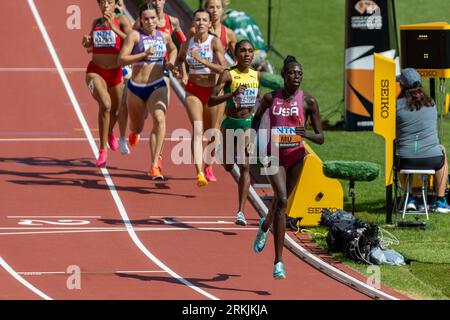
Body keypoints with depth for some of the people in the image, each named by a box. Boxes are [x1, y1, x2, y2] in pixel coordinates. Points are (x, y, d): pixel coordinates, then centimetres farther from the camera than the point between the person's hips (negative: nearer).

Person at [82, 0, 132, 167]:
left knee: (115, 110, 19)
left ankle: (110, 133, 57)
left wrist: (114, 28, -27)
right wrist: (86, 42, -2)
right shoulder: (96, 23, 5)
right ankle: (103, 150, -20)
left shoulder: (121, 21, -5)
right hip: (95, 72, -1)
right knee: (105, 104, -27)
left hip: (115, 73, 1)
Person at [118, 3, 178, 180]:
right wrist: (144, 55, -24)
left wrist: (170, 62, 8)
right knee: (137, 128, 17)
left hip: (158, 86, 1)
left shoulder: (164, 36, 5)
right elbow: (122, 59, -15)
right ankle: (134, 131, 60)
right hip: (137, 87, -1)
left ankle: (154, 165, -26)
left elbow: (173, 49, 28)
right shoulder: (135, 35, -7)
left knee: (160, 119, -27)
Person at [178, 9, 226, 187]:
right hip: (193, 90, 0)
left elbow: (222, 68, -15)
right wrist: (183, 74, 5)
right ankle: (199, 173, -27)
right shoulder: (187, 44, 1)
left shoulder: (215, 42, -8)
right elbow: (181, 59, 24)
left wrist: (202, 60, -25)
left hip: (211, 90, 0)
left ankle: (208, 167, 38)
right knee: (197, 131, -16)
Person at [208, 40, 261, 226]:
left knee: (245, 167, -10)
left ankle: (241, 211, -11)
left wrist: (254, 108, 7)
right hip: (230, 123, -2)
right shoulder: (228, 75, -11)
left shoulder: (257, 76, 3)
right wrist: (232, 95, -31)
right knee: (228, 167, 12)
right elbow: (210, 101, -18)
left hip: (248, 123, 2)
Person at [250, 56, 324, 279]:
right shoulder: (270, 98, -3)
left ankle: (265, 226, 58)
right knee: (282, 201, -19)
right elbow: (257, 117, 20)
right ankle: (278, 261, -20)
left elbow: (320, 138, -5)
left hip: (296, 156, 1)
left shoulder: (308, 101, -6)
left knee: (280, 201, 18)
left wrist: (305, 133, -25)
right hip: (274, 155, -1)